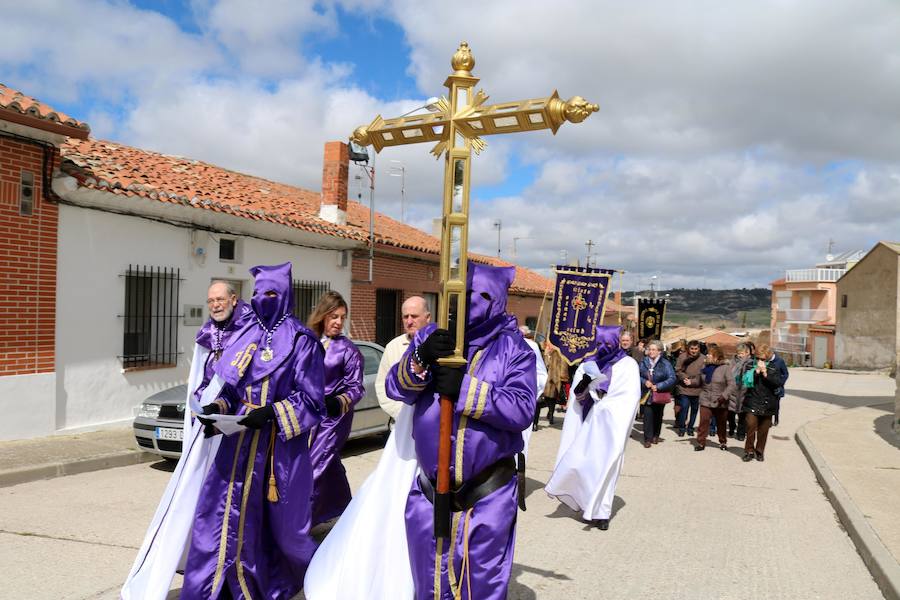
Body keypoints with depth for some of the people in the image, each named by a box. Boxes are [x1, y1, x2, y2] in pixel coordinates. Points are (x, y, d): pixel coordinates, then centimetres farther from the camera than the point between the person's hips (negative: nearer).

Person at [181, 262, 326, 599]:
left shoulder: (302, 342, -5)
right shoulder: (246, 337, 11)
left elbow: (311, 401, -9)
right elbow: (228, 387, 12)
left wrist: (271, 413, -22)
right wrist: (215, 408, -8)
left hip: (280, 449, -4)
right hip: (239, 445, 5)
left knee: (282, 525, 9)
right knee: (226, 521, 1)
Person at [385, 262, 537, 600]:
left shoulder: (512, 347, -6)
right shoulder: (429, 337, 3)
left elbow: (521, 409, -18)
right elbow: (395, 387, -4)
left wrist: (464, 389, -27)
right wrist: (421, 360, -23)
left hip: (488, 496, -3)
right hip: (428, 492, 3)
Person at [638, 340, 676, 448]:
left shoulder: (665, 364, -7)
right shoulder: (644, 362, 0)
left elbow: (672, 379, -12)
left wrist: (658, 386, -19)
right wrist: (644, 382, -14)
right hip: (647, 394, 1)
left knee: (658, 416, 14)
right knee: (647, 415, -8)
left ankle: (656, 435, 32)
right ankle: (647, 438, -4)